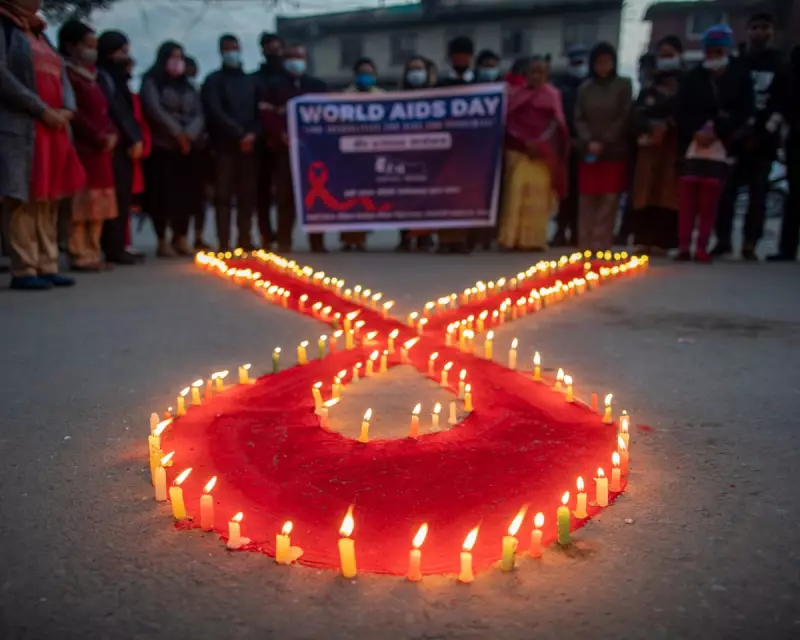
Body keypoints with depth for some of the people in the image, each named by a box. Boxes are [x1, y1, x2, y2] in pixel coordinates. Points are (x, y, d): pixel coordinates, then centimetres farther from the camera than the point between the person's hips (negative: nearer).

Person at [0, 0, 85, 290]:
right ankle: (23, 271, -5)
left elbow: (61, 77, 18)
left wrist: (66, 109, -2)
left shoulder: (39, 33, 24)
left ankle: (47, 267, 9)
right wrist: (42, 109, -15)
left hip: (53, 129, 7)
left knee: (48, 201, 5)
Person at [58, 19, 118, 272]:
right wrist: (99, 138, -15)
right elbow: (74, 113, -15)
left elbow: (103, 112, 21)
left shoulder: (91, 76, 22)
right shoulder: (67, 73, -6)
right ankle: (80, 255, -7)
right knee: (82, 203, -10)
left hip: (100, 149, 9)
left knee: (98, 204, 9)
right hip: (81, 147, -9)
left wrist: (111, 135, 2)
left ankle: (93, 253, 14)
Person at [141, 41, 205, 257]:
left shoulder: (188, 87, 20)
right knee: (162, 193, -7)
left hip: (187, 148, 5)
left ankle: (181, 239, 8)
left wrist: (189, 135, -9)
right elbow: (154, 110, -12)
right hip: (162, 146, -5)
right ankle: (162, 241, -2)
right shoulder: (152, 83, 3)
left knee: (186, 193, 0)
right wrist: (177, 133, -12)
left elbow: (199, 115, 9)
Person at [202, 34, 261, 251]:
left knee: (248, 194, 1)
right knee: (224, 194, -6)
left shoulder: (251, 81, 19)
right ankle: (224, 243, -6)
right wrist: (239, 134, -13)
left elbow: (260, 112, 11)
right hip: (224, 145, -3)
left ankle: (245, 240, 7)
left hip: (249, 145, 3)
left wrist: (253, 134, -8)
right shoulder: (213, 81, 7)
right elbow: (215, 113, -5)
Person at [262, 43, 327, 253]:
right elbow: (267, 114, 2)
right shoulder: (275, 85, 12)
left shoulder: (318, 85, 18)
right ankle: (284, 243, 1)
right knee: (286, 195, -3)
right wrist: (281, 135, -13)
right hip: (286, 147, -1)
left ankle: (317, 242, 3)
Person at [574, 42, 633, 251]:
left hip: (615, 152, -2)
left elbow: (624, 118, -2)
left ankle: (601, 244, 1)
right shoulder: (585, 88, 9)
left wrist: (604, 142, -10)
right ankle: (586, 243, 10)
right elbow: (579, 119, 4)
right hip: (588, 152, 2)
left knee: (609, 200, -3)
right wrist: (588, 141, -11)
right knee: (587, 200, 3)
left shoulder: (623, 85, 4)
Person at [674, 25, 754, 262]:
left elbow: (745, 111, 0)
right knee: (687, 197, -5)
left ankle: (702, 248, 0)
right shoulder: (693, 77, 9)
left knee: (710, 200, -4)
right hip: (693, 145, 1)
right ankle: (684, 246, -1)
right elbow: (681, 113, 6)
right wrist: (696, 131, -11)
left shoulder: (739, 76, 6)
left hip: (722, 146, -1)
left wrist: (717, 130, -11)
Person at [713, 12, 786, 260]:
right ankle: (723, 240, 1)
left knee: (758, 191, -3)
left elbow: (783, 103, 3)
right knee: (727, 188, -7)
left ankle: (749, 244, -2)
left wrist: (767, 131, -9)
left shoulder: (780, 64, 9)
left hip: (764, 137, 0)